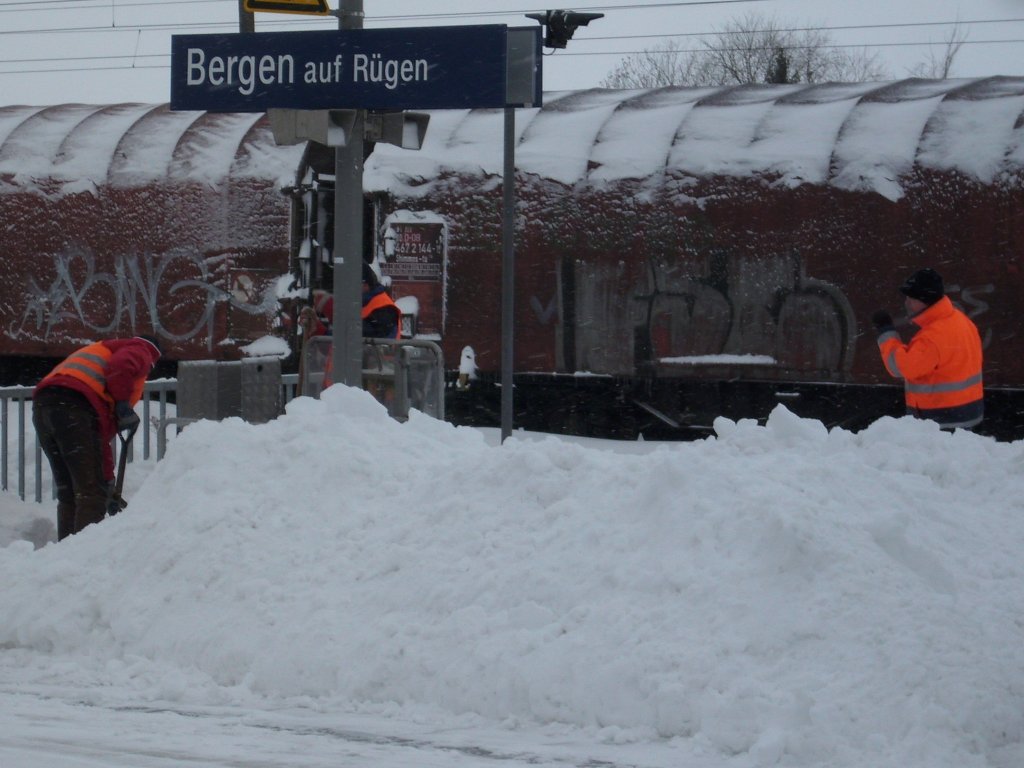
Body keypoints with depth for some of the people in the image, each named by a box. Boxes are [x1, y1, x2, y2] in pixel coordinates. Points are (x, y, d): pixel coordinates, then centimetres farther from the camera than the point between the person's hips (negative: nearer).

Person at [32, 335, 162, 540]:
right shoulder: (141, 351, 18)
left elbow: (102, 434, 39)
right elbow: (122, 366, -11)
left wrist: (107, 482, 39)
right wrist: (124, 406, -3)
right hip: (75, 406, -8)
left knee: (67, 493, 15)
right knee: (90, 493, -7)